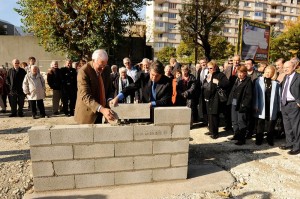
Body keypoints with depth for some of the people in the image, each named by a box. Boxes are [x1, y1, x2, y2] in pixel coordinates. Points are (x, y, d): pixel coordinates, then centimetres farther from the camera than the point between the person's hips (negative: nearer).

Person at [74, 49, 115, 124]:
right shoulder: (83, 71, -18)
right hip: (88, 114, -5)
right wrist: (101, 109, -38)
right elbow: (85, 96, -26)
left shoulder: (106, 70, 1)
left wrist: (109, 99, -11)